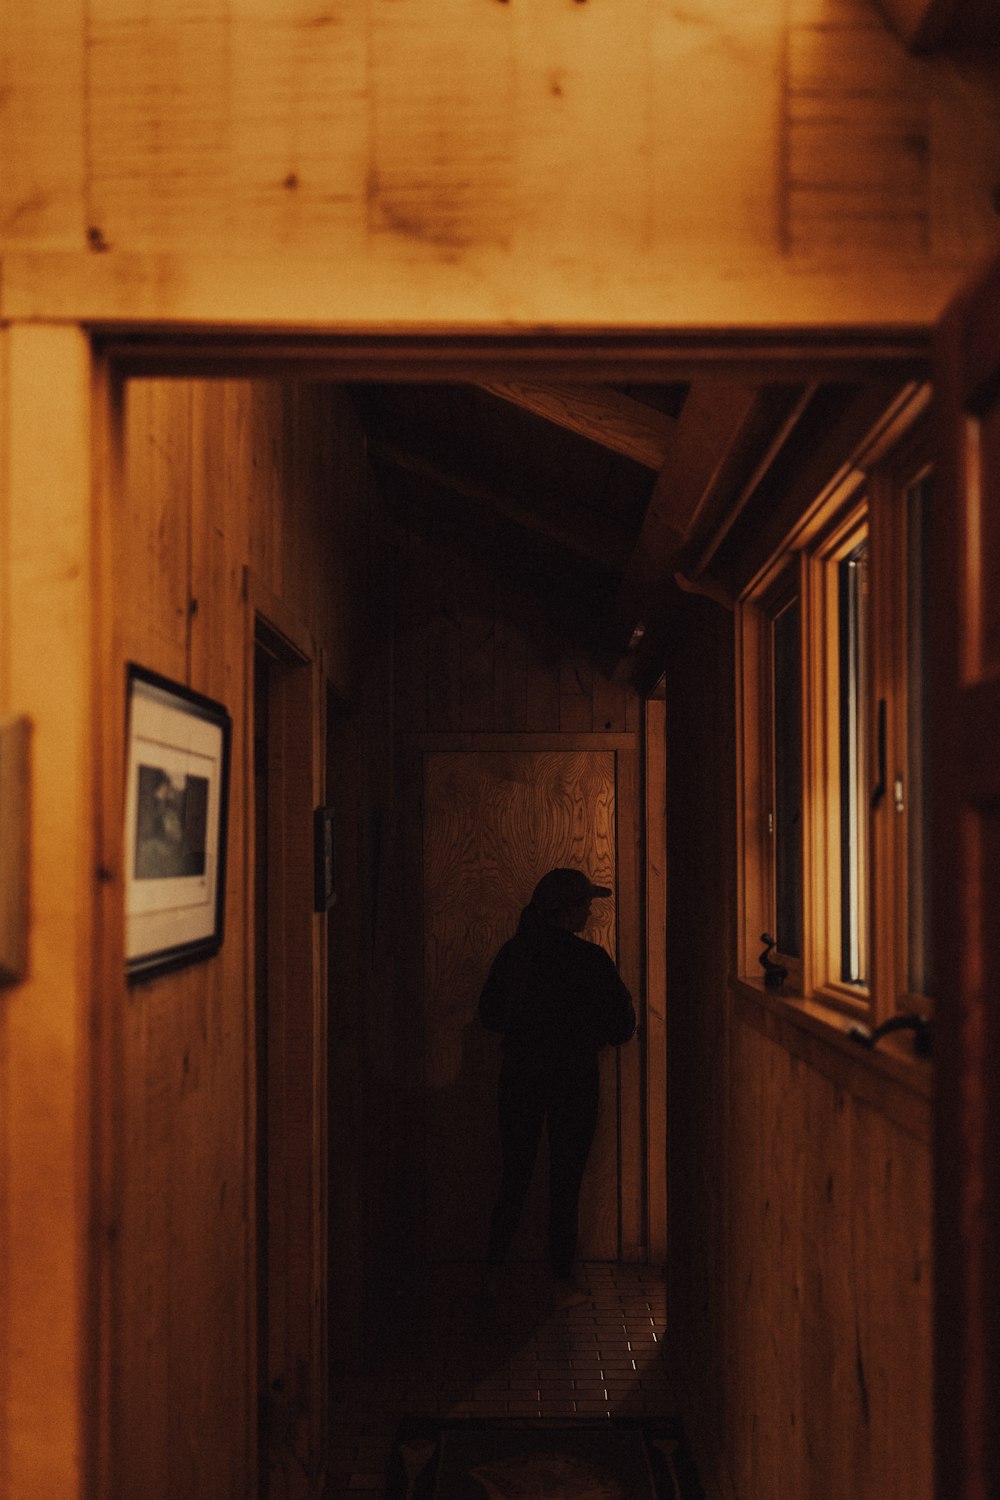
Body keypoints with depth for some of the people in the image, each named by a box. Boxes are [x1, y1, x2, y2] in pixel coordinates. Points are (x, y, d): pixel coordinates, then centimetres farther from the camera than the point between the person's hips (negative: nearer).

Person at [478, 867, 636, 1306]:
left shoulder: (513, 952, -2)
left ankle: (493, 1274, 17)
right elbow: (621, 1026, -7)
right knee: (565, 1182, 7)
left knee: (514, 1177, 15)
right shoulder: (590, 960, -13)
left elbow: (489, 1015, 7)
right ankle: (563, 1282, 13)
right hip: (574, 1080, -3)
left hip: (519, 1077, 4)